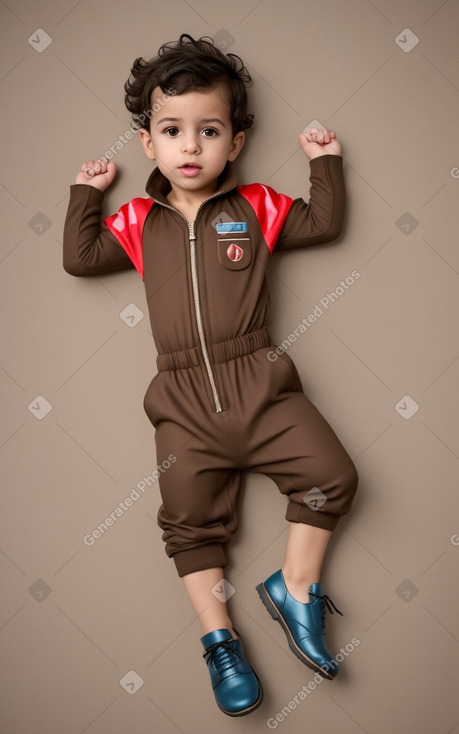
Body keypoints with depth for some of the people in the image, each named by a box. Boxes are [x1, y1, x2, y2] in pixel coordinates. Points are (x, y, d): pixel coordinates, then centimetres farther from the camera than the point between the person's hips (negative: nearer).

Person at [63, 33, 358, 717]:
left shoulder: (255, 206, 10)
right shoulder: (139, 220, 13)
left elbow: (325, 222, 11)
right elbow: (79, 256, 12)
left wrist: (324, 161, 14)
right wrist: (87, 191, 16)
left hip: (258, 382, 0)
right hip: (185, 403, 1)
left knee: (330, 475, -9)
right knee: (190, 520, -1)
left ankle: (296, 589, 9)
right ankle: (220, 639, 12)